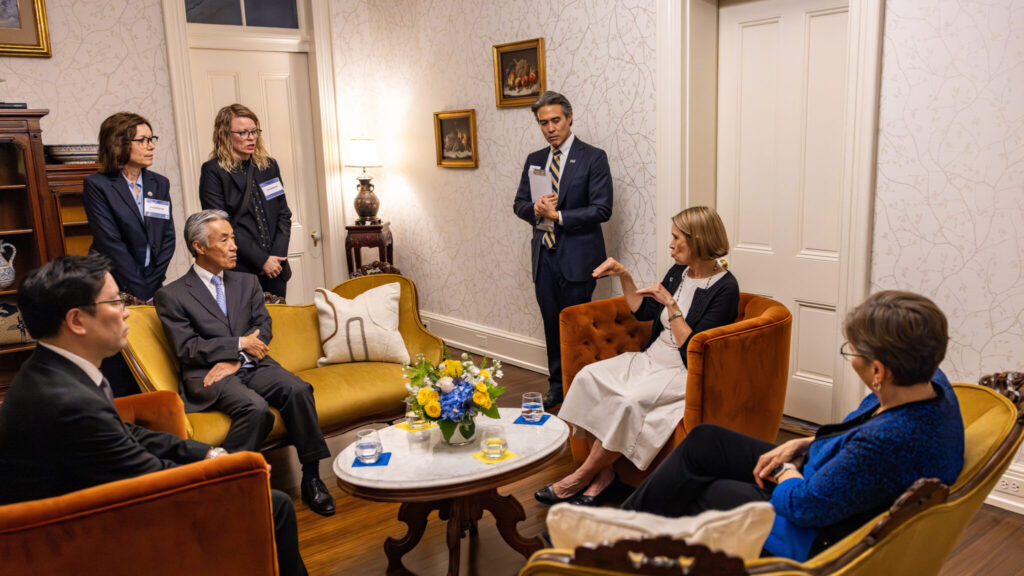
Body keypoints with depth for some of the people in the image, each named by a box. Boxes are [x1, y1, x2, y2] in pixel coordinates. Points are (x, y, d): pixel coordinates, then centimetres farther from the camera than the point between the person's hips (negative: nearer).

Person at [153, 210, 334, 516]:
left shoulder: (247, 282, 18)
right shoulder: (171, 295, 4)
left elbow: (264, 328, 7)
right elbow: (187, 348, -5)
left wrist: (235, 360, -10)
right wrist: (239, 344, -10)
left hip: (252, 365, 4)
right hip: (209, 375, -4)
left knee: (298, 389, -26)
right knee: (255, 407, -34)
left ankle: (311, 477, -16)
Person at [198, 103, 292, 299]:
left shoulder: (269, 165, 12)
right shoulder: (212, 171, -3)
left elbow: (283, 214, 12)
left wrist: (277, 256, -3)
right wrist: (261, 260, -14)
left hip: (275, 270, 5)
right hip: (238, 272, -5)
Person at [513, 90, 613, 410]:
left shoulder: (593, 158, -5)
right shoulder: (534, 160, 13)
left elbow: (602, 209, -12)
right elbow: (519, 204, 13)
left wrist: (557, 215, -15)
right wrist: (536, 209, -10)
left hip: (577, 255, -5)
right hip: (544, 253, 5)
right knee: (552, 323, 13)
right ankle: (557, 385, 26)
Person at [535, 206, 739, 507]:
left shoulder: (725, 288, -13)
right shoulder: (678, 272, 10)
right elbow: (644, 311, 21)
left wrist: (671, 304, -22)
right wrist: (624, 276, 10)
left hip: (686, 372, -8)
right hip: (651, 359, 8)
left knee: (630, 399, -33)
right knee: (588, 377, -16)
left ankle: (583, 475, -12)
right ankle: (602, 471, -14)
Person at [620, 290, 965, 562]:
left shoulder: (888, 443, -40)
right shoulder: (932, 382, -11)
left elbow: (803, 505, -28)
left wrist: (784, 470, -8)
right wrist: (802, 444, 1)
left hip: (812, 538, -9)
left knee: (702, 493, 6)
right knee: (703, 441, 11)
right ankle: (625, 520, 27)